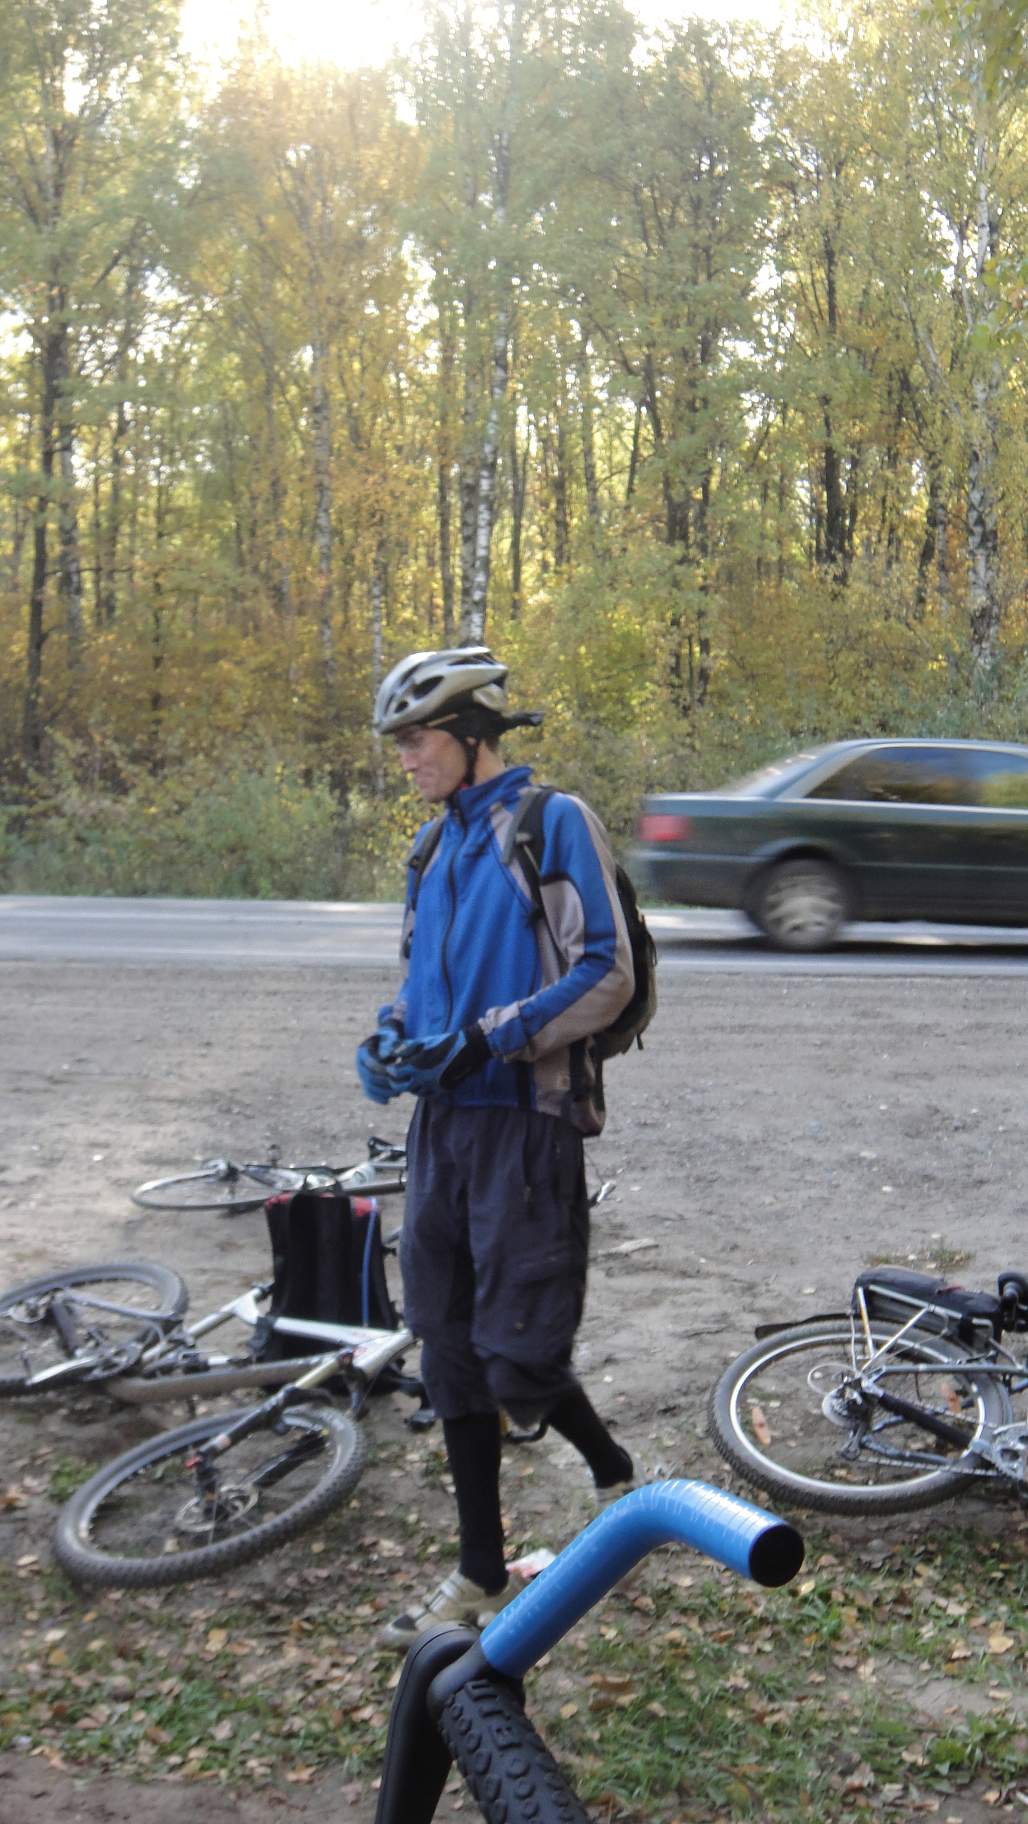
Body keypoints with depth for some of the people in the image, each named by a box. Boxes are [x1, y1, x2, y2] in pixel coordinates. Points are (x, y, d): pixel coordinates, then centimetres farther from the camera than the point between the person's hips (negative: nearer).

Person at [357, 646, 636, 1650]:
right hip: (444, 1120, 8)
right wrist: (392, 1037, 4)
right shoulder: (435, 844, 15)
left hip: (526, 1122, -7)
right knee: (452, 1354, 11)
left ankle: (615, 1475, 28)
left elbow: (606, 975, -14)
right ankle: (479, 1576, 25)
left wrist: (488, 1038, -20)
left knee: (519, 1358, -4)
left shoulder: (553, 823, -8)